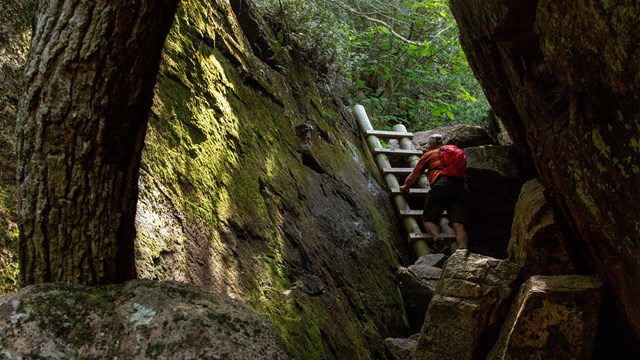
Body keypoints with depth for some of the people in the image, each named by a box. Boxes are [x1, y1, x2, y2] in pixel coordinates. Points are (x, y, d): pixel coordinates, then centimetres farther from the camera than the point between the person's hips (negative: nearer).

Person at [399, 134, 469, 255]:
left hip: (442, 185, -4)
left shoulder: (429, 155, 21)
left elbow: (413, 176, 23)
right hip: (461, 186, 4)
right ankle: (463, 248, -31)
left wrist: (405, 187, 42)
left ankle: (438, 237, -27)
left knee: (428, 219, 4)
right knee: (459, 224, -5)